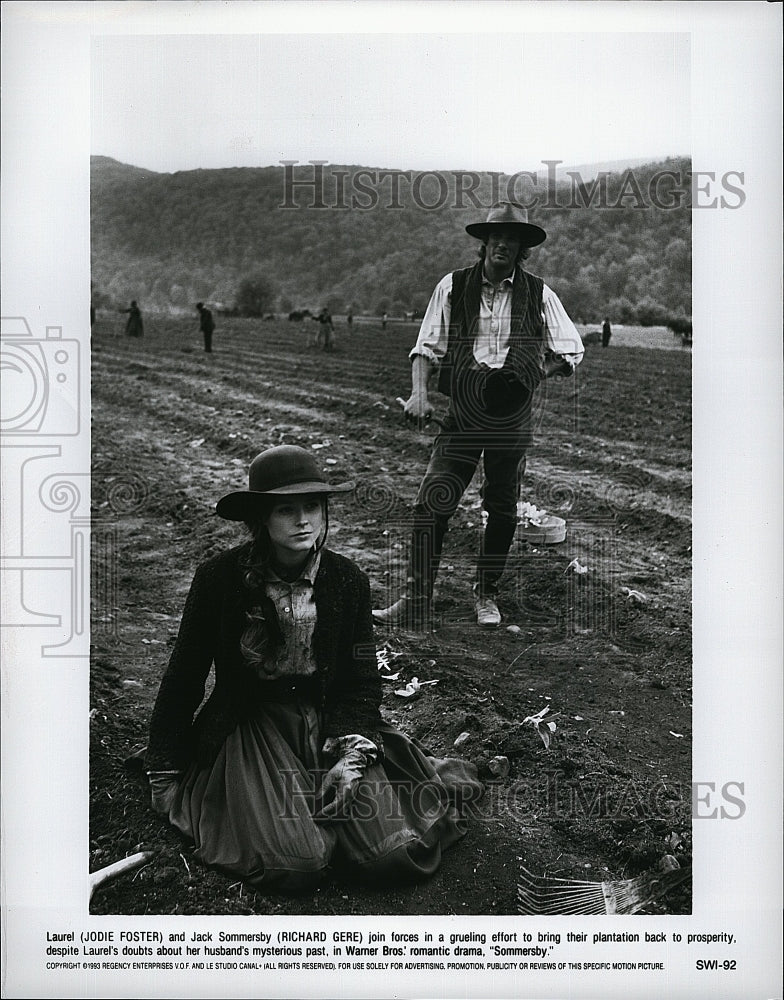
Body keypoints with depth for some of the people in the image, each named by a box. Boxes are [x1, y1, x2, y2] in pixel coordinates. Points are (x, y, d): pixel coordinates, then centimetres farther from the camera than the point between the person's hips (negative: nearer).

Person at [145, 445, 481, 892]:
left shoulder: (348, 580, -3)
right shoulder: (220, 578, -9)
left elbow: (364, 682, 4)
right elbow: (185, 677, 1)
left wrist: (352, 755, -12)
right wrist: (165, 772, 5)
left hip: (328, 721, 2)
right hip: (250, 725, -2)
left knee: (394, 853, -15)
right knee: (295, 863, -23)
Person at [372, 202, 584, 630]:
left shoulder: (539, 295, 5)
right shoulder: (452, 287, 5)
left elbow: (571, 351, 9)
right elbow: (427, 346, 5)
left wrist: (531, 376, -8)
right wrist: (418, 393, -11)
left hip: (512, 416, 1)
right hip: (462, 413, -1)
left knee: (502, 509, 9)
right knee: (432, 504, -10)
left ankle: (486, 597, 26)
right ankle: (416, 602, -4)